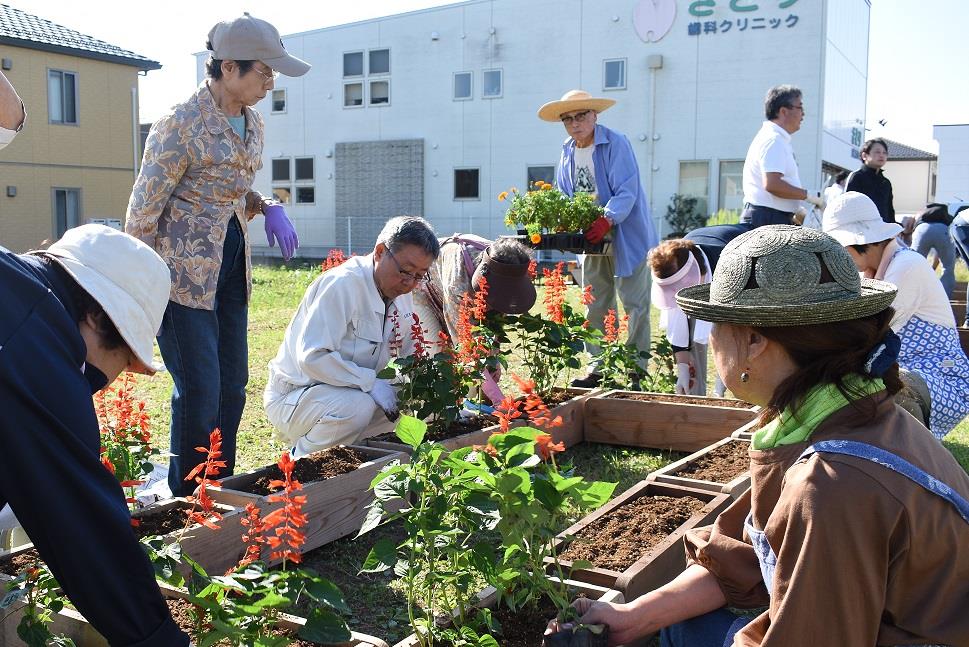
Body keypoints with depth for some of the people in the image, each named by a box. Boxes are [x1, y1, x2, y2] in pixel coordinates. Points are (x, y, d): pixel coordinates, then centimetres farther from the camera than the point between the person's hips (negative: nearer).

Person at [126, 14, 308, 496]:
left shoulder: (251, 123, 8)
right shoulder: (181, 124, -15)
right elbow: (143, 211, -11)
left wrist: (267, 207, 0)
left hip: (230, 269, 8)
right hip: (184, 272, -8)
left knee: (233, 387, 11)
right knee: (200, 392, -5)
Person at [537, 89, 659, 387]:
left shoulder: (616, 144, -13)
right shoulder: (567, 153, 8)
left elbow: (627, 191, -21)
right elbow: (564, 197, 12)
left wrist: (607, 220, -37)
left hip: (627, 237, -7)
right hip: (591, 240, 7)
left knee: (635, 305, -2)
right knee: (596, 307, 11)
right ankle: (599, 367, 19)